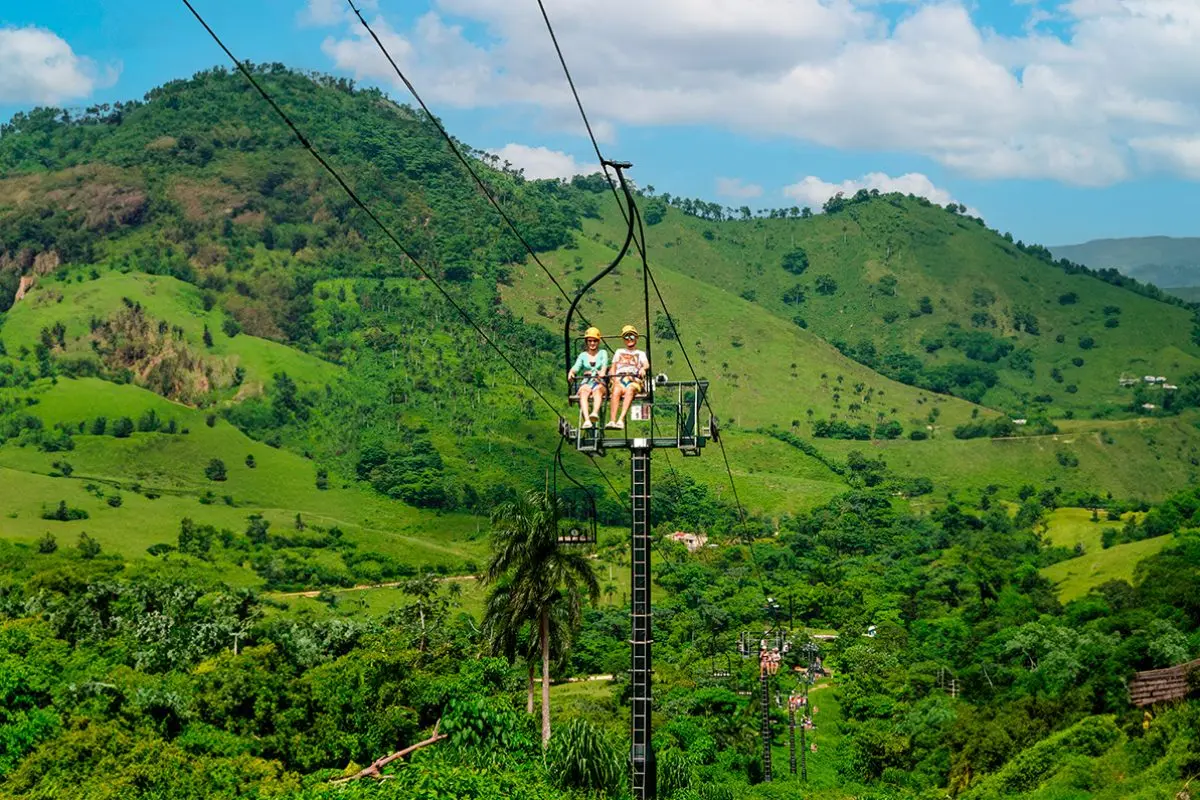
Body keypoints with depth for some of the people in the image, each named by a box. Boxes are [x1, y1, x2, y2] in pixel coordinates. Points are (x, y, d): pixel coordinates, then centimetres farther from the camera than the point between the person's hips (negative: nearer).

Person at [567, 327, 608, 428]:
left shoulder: (603, 353, 17)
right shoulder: (583, 355, 20)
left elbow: (605, 364, -5)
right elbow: (576, 366, 1)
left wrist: (602, 372, -29)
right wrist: (571, 373, -24)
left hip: (600, 383, -1)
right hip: (586, 383, 1)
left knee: (598, 389, -38)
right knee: (584, 391, -36)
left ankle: (595, 413, -65)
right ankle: (586, 420, -56)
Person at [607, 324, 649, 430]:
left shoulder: (640, 353, 29)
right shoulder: (619, 352, 35)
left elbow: (647, 365, 8)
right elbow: (612, 368, 24)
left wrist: (643, 368, -19)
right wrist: (614, 379, 1)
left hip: (634, 380, -1)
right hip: (619, 379, 1)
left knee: (630, 390, -39)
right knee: (616, 391, -36)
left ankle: (621, 420, -54)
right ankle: (612, 420, -51)